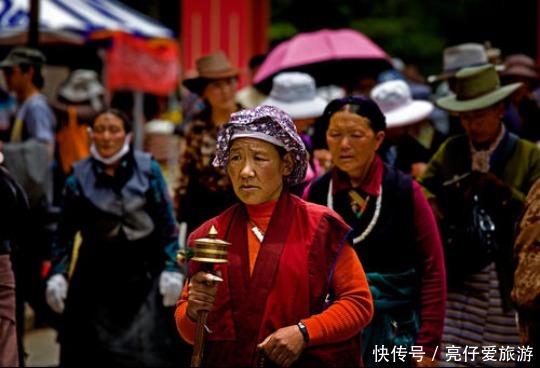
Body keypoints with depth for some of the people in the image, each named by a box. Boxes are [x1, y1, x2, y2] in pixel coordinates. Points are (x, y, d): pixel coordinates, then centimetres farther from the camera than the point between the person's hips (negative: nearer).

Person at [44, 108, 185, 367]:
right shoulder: (79, 177, 3)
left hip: (145, 270, 0)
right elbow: (65, 233, 7)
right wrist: (57, 274, -2)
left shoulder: (148, 169, 2)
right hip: (96, 273, 1)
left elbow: (167, 224, 4)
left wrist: (172, 268, -3)